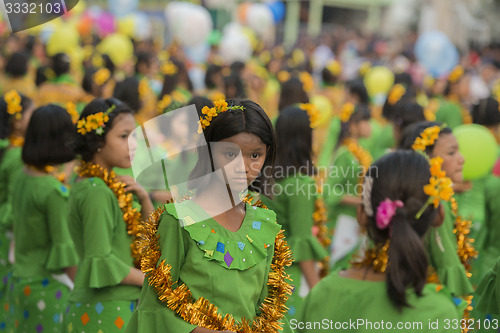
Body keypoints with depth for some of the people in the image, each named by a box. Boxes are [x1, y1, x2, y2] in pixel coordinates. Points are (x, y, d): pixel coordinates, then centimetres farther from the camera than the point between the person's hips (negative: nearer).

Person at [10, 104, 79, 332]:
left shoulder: (21, 179, 4)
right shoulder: (54, 191, -19)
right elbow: (63, 246, -15)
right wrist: (76, 287, -4)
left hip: (21, 280, 8)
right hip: (48, 285, -7)